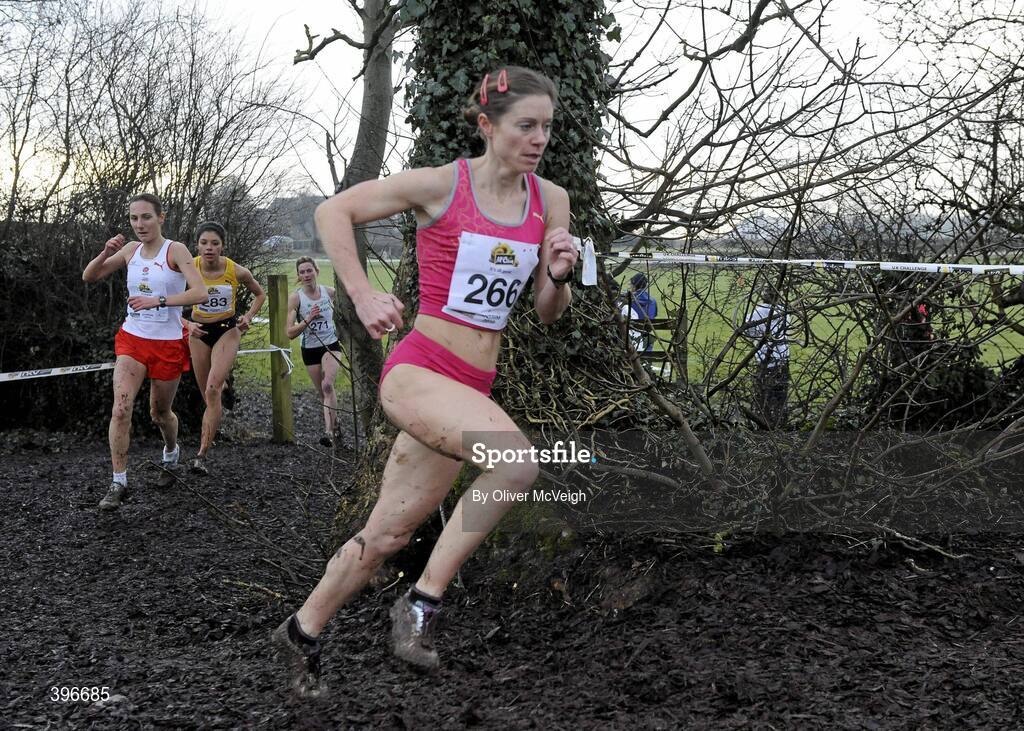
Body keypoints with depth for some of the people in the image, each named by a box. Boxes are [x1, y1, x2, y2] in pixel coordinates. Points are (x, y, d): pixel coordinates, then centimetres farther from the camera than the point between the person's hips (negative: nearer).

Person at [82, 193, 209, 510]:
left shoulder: (175, 250, -11)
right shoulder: (131, 250, 3)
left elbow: (199, 293, -23)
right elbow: (89, 276, 10)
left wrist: (157, 300, -30)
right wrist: (105, 253, -9)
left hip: (168, 344, -3)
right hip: (132, 339, 3)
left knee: (160, 413, 13)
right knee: (121, 408, -15)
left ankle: (171, 455, 46)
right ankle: (119, 484, -9)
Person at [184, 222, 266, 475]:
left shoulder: (237, 272, -14)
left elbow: (260, 294, 7)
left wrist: (248, 317, -7)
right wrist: (187, 324, -19)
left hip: (227, 331, -2)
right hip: (199, 332, 2)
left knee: (212, 389, -19)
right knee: (209, 396, 9)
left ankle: (202, 454, -20)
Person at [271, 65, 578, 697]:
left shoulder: (551, 200, 5)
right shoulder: (440, 184, -8)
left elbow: (548, 315, 10)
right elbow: (333, 211, 1)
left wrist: (559, 276, -11)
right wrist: (364, 298, -6)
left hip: (473, 385, 6)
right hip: (418, 368, -5)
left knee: (388, 536, 12)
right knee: (520, 462, -30)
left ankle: (303, 632, 35)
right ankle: (423, 602, -14)